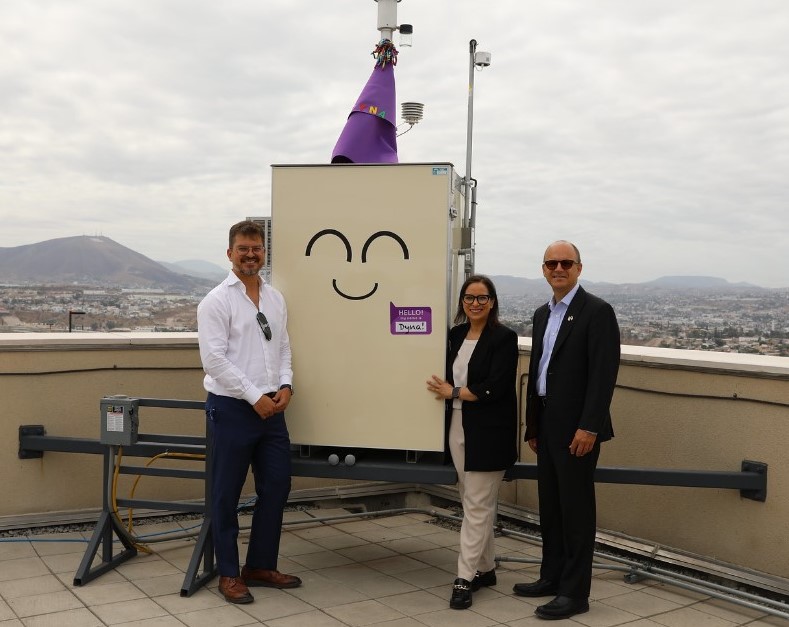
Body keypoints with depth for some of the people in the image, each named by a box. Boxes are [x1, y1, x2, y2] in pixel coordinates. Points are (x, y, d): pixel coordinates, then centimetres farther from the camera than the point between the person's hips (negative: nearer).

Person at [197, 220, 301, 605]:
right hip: (232, 409, -6)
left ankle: (261, 566, 27)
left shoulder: (275, 298, 10)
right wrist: (255, 397, -16)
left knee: (277, 486, 11)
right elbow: (214, 359, -15)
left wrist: (285, 385, -3)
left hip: (272, 407, 6)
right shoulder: (217, 300, -9)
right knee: (227, 495, 6)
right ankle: (228, 574, 21)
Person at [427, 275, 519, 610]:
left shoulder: (504, 338, -9)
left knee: (477, 506, -3)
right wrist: (444, 390, -6)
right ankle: (485, 568, 26)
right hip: (458, 428, 7)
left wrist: (453, 393, -10)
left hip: (487, 433, -6)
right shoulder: (455, 335, 10)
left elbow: (495, 388, -17)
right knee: (472, 501, 13)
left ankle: (465, 578, 1)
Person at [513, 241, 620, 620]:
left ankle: (575, 593, 9)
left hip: (576, 428, -8)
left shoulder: (597, 311, -10)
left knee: (576, 509, 0)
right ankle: (551, 577, 28)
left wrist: (589, 427, -21)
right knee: (549, 505, 15)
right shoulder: (542, 314, 14)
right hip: (547, 425, 8)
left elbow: (604, 373, -16)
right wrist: (532, 426, 15)